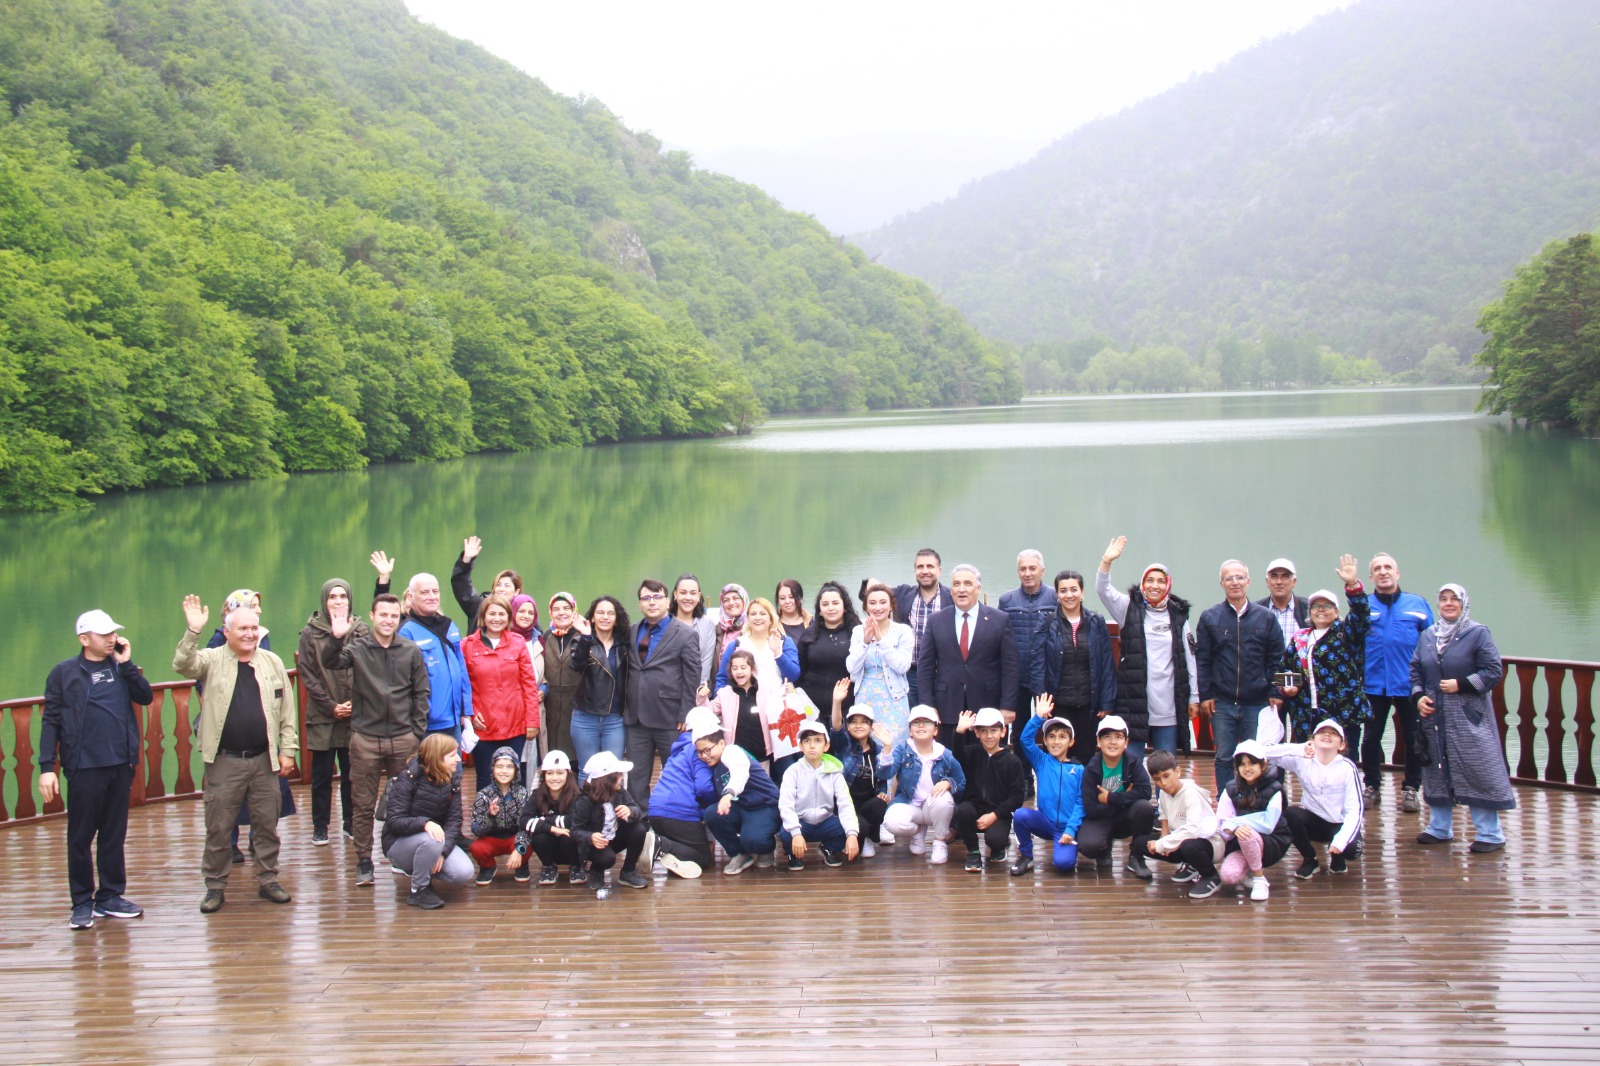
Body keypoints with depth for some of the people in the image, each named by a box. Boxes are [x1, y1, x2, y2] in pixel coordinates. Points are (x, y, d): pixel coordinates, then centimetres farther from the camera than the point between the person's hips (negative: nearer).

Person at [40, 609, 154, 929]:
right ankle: (82, 903, 11)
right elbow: (51, 721, -3)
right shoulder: (65, 673, -1)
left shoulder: (120, 668, 10)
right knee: (80, 837, 2)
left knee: (114, 835, 11)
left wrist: (127, 665, -7)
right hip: (84, 768, -4)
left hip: (120, 765, 4)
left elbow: (146, 696, 0)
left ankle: (110, 897, 20)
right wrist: (46, 767, -9)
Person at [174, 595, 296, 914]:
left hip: (264, 759, 2)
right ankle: (215, 885, 16)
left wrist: (288, 749, 4)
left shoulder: (272, 662, 7)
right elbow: (183, 664, -21)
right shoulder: (211, 660, 0)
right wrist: (192, 632, -33)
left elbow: (287, 710, 8)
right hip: (224, 761, -2)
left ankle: (268, 880, 22)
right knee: (218, 828, 5)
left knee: (267, 825, 9)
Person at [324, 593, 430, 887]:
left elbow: (421, 694, 7)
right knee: (363, 805, 4)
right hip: (365, 738, -1)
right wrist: (336, 640, -35)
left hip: (403, 739, 1)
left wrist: (418, 731, 2)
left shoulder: (411, 651, 4)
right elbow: (330, 663, -17)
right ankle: (364, 863, 13)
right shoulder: (357, 647, 0)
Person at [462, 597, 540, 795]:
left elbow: (529, 684, 3)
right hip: (484, 727, -1)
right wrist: (470, 714, -9)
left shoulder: (518, 642, 3)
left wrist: (532, 721, -1)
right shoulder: (468, 645, 0)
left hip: (515, 726, 1)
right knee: (486, 782, 6)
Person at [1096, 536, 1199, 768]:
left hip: (1168, 706, 2)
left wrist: (1194, 696, 7)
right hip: (1135, 703, -1)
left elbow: (1189, 658, 9)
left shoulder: (1178, 615, 7)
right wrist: (1106, 562, -26)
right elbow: (1103, 591, -10)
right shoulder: (1130, 609, 4)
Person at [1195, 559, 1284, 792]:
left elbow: (1276, 659, 6)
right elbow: (1202, 660, 3)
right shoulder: (1209, 617, 3)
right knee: (1224, 758, 5)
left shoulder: (1266, 618, 4)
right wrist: (1205, 695, -2)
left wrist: (1274, 692, -2)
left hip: (1257, 703, 0)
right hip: (1222, 703, 0)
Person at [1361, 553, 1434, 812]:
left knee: (1414, 740, 7)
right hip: (1373, 684, 0)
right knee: (1370, 737, 9)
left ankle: (1411, 788, 21)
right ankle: (1371, 786, 24)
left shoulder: (1417, 605, 4)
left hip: (1409, 684, 0)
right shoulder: (1362, 606, 3)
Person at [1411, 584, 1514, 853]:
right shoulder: (1428, 635, 11)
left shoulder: (1478, 633, -4)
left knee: (1477, 771, -7)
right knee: (1436, 771, 11)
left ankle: (1490, 833, -1)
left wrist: (1461, 685, -16)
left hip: (1468, 716, -5)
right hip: (1434, 716, 5)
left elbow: (1494, 671, -8)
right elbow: (1416, 669, 15)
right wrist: (1419, 696, -1)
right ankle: (1439, 828, 22)